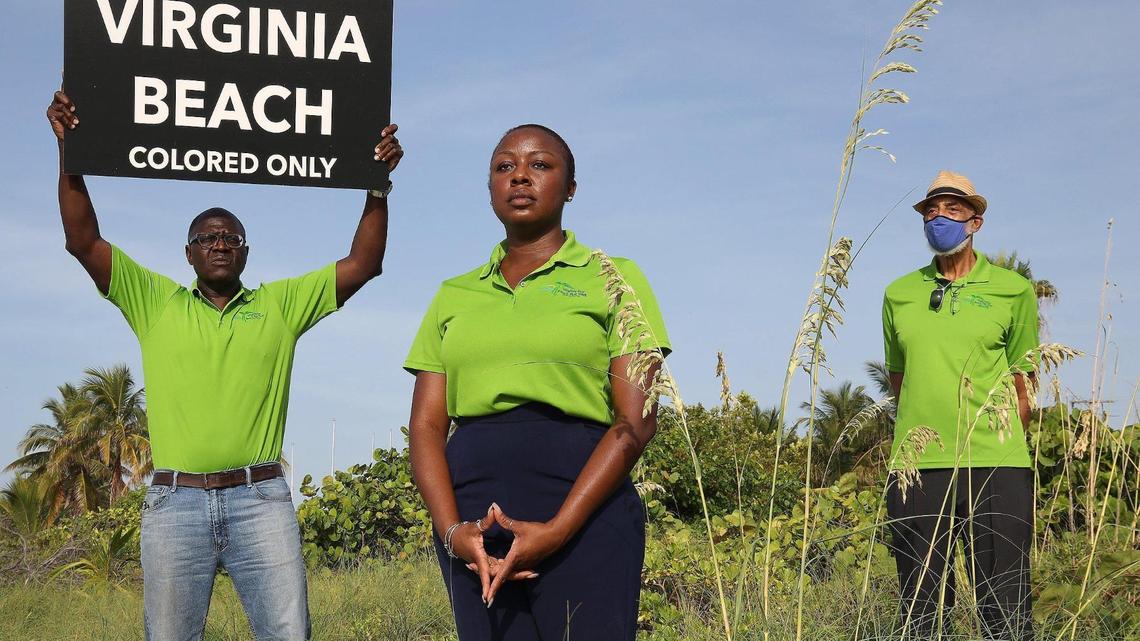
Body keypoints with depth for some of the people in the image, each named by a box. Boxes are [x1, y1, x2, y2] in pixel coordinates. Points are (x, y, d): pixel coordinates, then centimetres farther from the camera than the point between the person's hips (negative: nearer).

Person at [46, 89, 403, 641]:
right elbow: (84, 242, 6)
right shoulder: (156, 302, 13)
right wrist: (71, 152, -3)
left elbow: (363, 263, 9)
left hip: (260, 498, 0)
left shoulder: (281, 304, 13)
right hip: (174, 500, 0)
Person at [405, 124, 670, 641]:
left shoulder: (613, 278, 5)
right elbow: (426, 425, 10)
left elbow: (637, 420, -4)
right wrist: (452, 529, -8)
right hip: (475, 515, 3)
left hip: (585, 511, -3)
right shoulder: (454, 295, 16)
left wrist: (557, 530, -15)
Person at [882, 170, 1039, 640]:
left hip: (995, 466, -2)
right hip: (916, 464, 2)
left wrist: (1000, 446, 5)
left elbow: (1022, 384, 9)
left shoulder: (1012, 291, 6)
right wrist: (919, 436, 13)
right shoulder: (900, 294, 11)